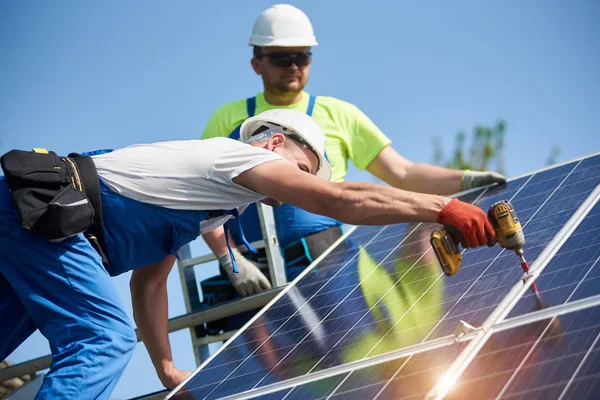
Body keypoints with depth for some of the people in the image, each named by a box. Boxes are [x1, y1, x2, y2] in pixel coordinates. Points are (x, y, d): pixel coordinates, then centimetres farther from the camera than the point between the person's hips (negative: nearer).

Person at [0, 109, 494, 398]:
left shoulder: (193, 178, 22)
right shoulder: (240, 155, -6)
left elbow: (147, 282, 24)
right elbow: (341, 200, -17)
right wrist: (443, 207, -15)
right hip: (41, 210, -10)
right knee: (105, 337, -18)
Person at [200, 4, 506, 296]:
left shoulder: (337, 114, 14)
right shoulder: (228, 119, 12)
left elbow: (403, 174, 11)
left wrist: (466, 180, -3)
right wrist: (231, 260, -8)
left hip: (325, 264, 0)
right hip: (255, 272, 0)